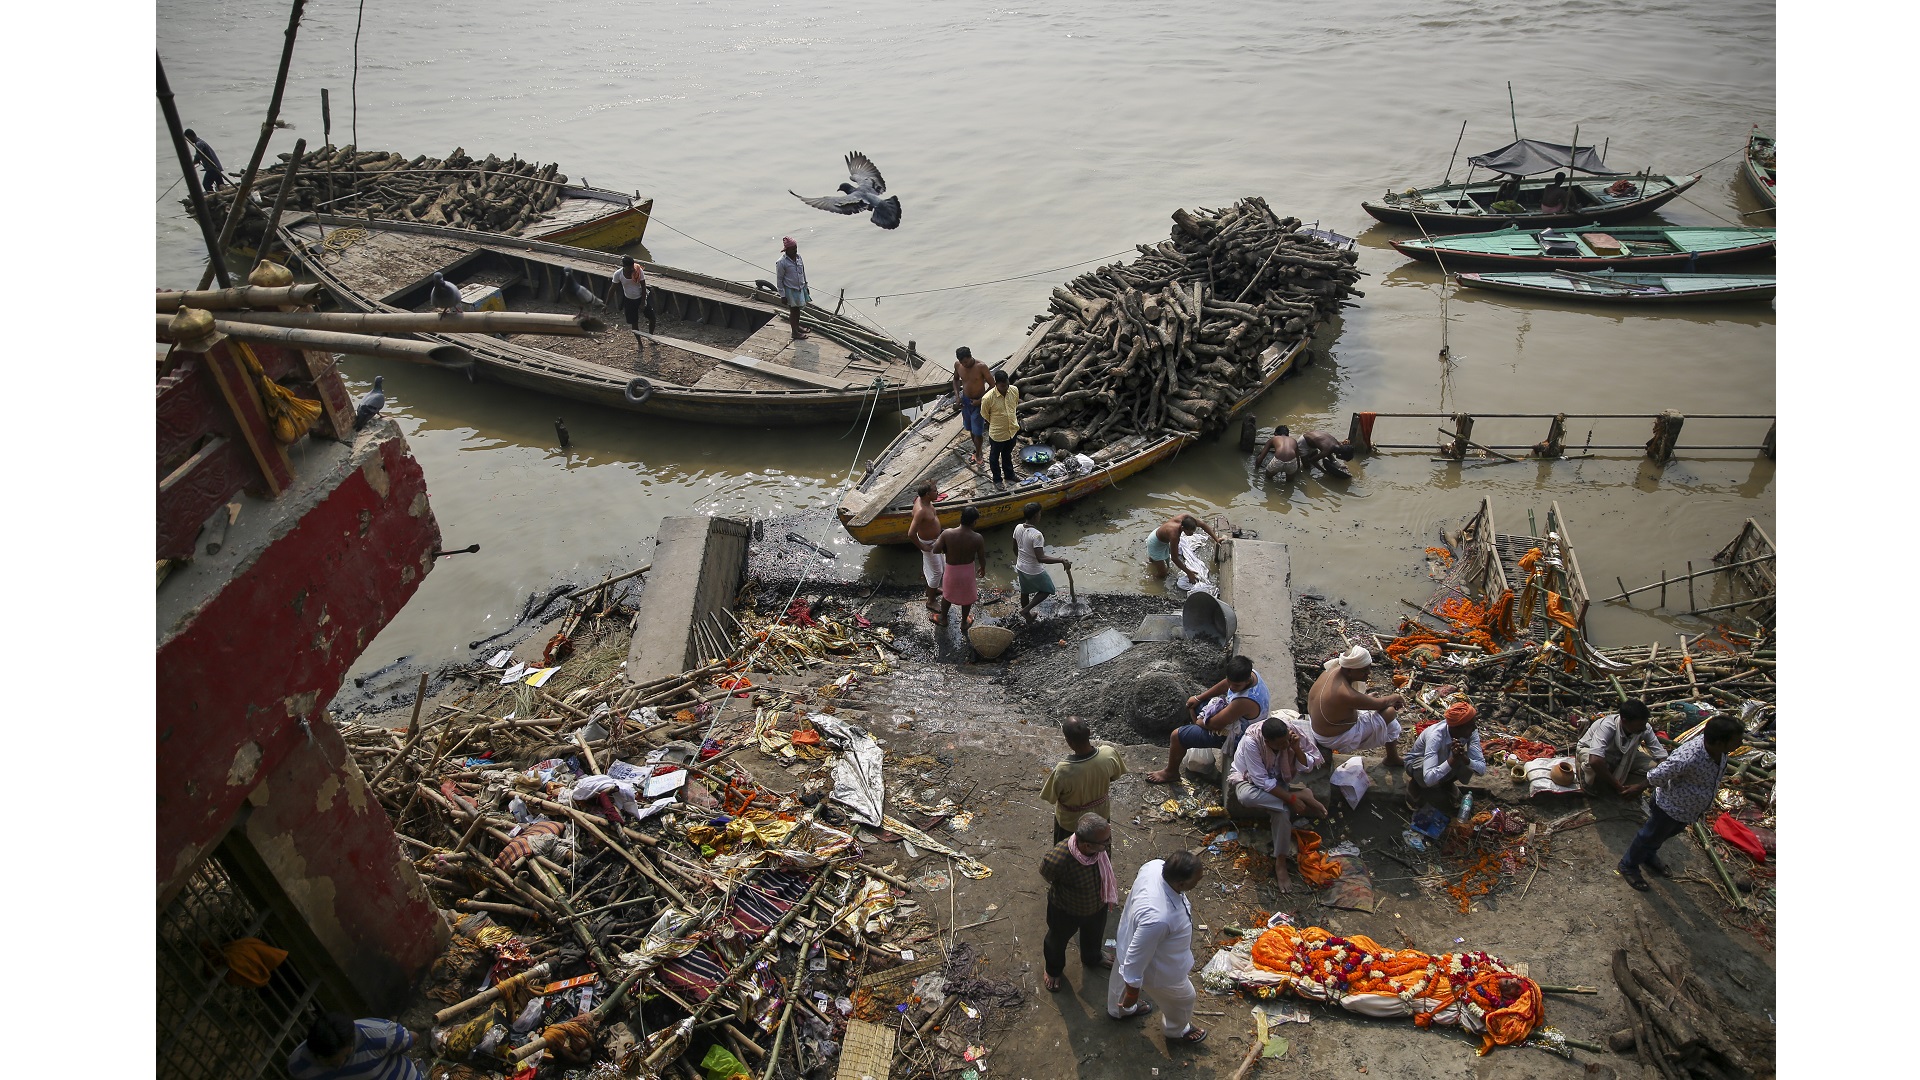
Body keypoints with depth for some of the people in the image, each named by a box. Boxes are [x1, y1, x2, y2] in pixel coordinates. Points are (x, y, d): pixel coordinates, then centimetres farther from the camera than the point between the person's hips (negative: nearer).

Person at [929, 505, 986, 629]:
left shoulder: (947, 534, -26)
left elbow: (935, 551, -17)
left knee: (947, 594, 28)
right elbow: (981, 558, -13)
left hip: (951, 570, 1)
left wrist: (938, 541, 4)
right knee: (967, 597, 25)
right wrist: (982, 568, 9)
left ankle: (943, 618, 49)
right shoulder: (978, 538, -26)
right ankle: (964, 622, 45)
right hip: (968, 571, -1)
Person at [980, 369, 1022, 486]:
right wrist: (996, 423, 0)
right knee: (995, 456, 21)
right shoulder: (988, 398, -31)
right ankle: (997, 479, 42)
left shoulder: (1014, 390, -17)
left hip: (1012, 430, 5)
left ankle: (1009, 475, 51)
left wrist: (1014, 420, 12)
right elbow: (984, 415, -12)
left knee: (1007, 454, 29)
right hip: (997, 433, -5)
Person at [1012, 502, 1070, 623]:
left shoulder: (1018, 528, -9)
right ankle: (1026, 610, 14)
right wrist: (1061, 561, -35)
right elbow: (1041, 558, -35)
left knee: (1025, 591, 27)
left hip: (1021, 568, 7)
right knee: (1047, 590, 20)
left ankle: (1027, 615, 47)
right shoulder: (1036, 535, -33)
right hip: (1035, 571, -7)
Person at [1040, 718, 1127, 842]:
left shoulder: (1062, 771, -41)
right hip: (1101, 814, 3)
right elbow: (1115, 776, -7)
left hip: (1071, 822, -3)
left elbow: (1050, 798, -21)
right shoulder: (1110, 754, -31)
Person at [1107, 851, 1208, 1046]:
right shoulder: (1158, 918, -49)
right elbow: (1137, 957, -34)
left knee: (1123, 977, 37)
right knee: (1183, 998, 25)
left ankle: (1119, 1009, 69)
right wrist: (1132, 992, -16)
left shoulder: (1155, 865, -28)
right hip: (1155, 969, -7)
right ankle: (1177, 1032, 57)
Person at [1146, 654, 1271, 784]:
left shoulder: (1245, 701, -42)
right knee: (1192, 704, 22)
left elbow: (1215, 724, -30)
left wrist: (1198, 721, -10)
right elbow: (1224, 685, 3)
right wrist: (1198, 698, 5)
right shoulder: (1248, 673, -18)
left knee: (1177, 736, -7)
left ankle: (1171, 772, 19)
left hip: (1231, 735, -9)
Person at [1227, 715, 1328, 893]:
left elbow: (1306, 766, -13)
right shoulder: (1251, 741, -35)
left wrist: (1296, 748, -32)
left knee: (1282, 809, -30)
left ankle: (1280, 863, -16)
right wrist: (1292, 798, -33)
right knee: (1245, 796, -39)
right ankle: (1300, 794, -23)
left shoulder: (1292, 732, -23)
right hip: (1248, 778, -3)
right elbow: (1262, 781, -31)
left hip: (1277, 779, 3)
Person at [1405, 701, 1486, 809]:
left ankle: (1447, 784, 7)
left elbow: (1482, 770, -28)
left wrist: (1464, 758, -47)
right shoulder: (1436, 736, -40)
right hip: (1417, 762, -6)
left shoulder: (1472, 733, -24)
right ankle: (1414, 785, -1)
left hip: (1443, 760, 6)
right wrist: (1453, 760, -56)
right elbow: (1429, 779, -47)